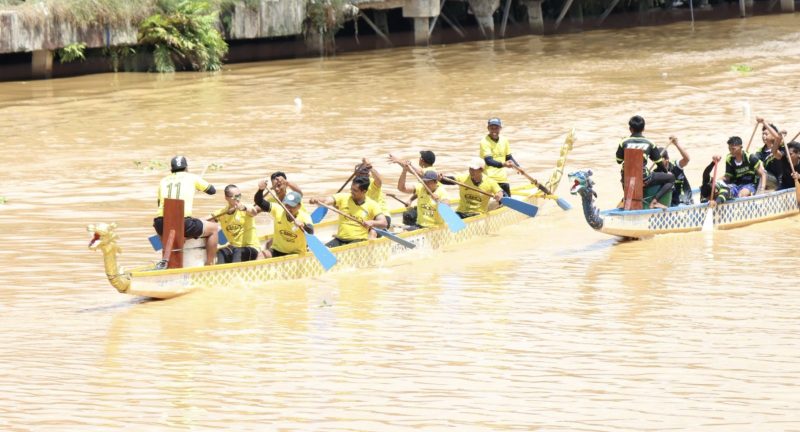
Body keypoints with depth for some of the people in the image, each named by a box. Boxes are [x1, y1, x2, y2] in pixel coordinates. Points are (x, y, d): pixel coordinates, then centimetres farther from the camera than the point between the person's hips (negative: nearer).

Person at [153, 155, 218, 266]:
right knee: (213, 228, 17)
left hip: (161, 224, 4)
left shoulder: (164, 181, 20)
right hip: (183, 223, -4)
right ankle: (209, 265, 13)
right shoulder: (191, 178, 12)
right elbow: (212, 190, 24)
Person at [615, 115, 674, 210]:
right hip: (643, 180, -3)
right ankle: (654, 201, -7)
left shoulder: (624, 143, -3)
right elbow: (659, 161, 5)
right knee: (671, 178, 9)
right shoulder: (649, 143, -3)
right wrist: (667, 172, 24)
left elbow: (619, 161, 7)